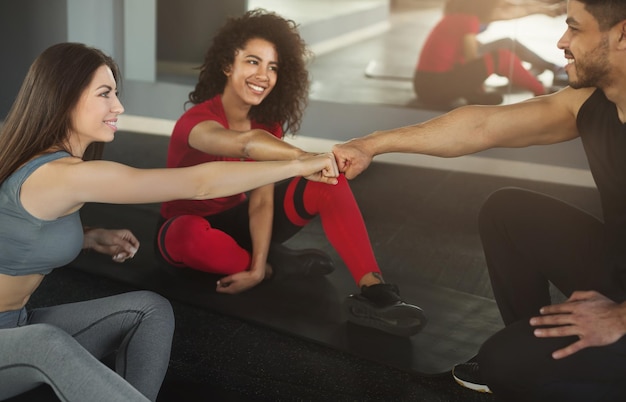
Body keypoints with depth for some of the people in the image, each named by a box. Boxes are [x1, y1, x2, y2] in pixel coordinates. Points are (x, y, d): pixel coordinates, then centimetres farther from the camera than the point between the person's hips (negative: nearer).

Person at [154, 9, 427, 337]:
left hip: (236, 220, 5)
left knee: (327, 182, -18)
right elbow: (247, 143, -52)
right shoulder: (196, 120, -27)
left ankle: (373, 292, -31)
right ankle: (274, 265, -15)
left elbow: (262, 200, -17)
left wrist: (256, 268, -28)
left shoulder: (267, 122, -6)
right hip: (187, 228, -5)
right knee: (193, 236, -45)